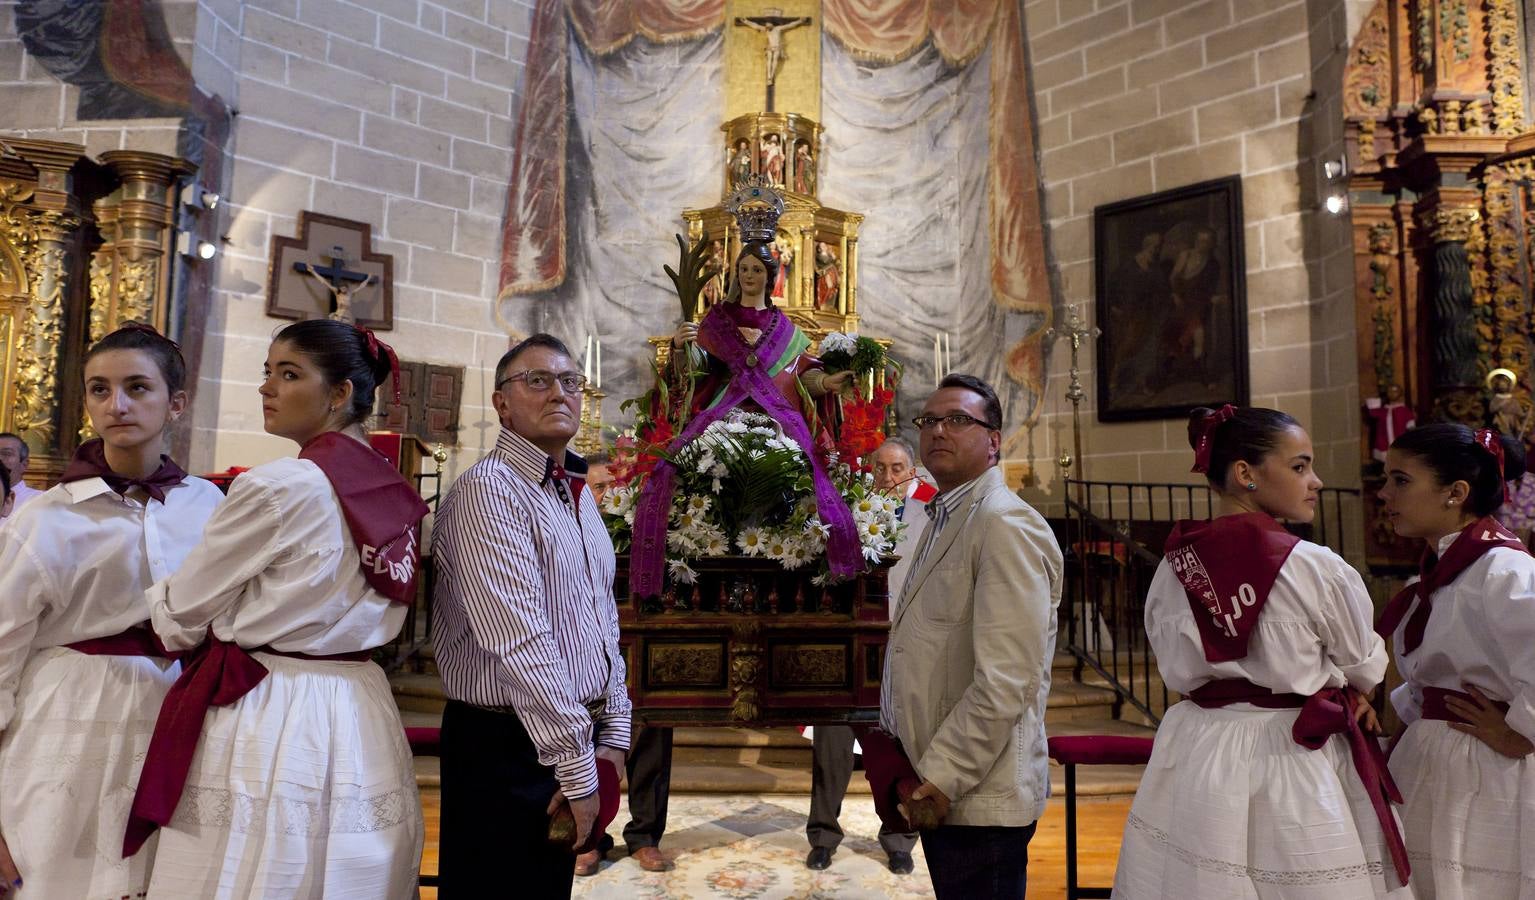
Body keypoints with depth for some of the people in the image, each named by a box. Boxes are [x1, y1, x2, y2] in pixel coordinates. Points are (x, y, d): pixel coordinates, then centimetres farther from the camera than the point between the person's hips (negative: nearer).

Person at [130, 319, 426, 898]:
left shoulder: (277, 486, -16)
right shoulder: (397, 494, 3)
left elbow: (180, 617, -3)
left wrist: (158, 598, 19)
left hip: (265, 721, -7)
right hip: (361, 721, 7)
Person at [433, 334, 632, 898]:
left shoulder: (577, 494, 11)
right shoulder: (488, 489, -17)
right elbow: (519, 642, -24)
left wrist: (612, 736, 6)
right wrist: (577, 765, -20)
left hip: (572, 744, 8)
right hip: (507, 750, -8)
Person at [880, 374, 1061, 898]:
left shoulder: (1004, 525, -17)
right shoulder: (945, 518, 14)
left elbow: (1005, 681, -23)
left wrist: (943, 777, -19)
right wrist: (928, 773, 15)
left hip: (980, 799, -9)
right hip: (939, 786, 9)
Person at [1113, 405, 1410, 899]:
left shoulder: (1172, 565, -5)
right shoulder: (1317, 569, -17)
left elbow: (1178, 670, 4)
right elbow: (1365, 669, -1)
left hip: (1196, 755, 5)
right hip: (1291, 765, -4)